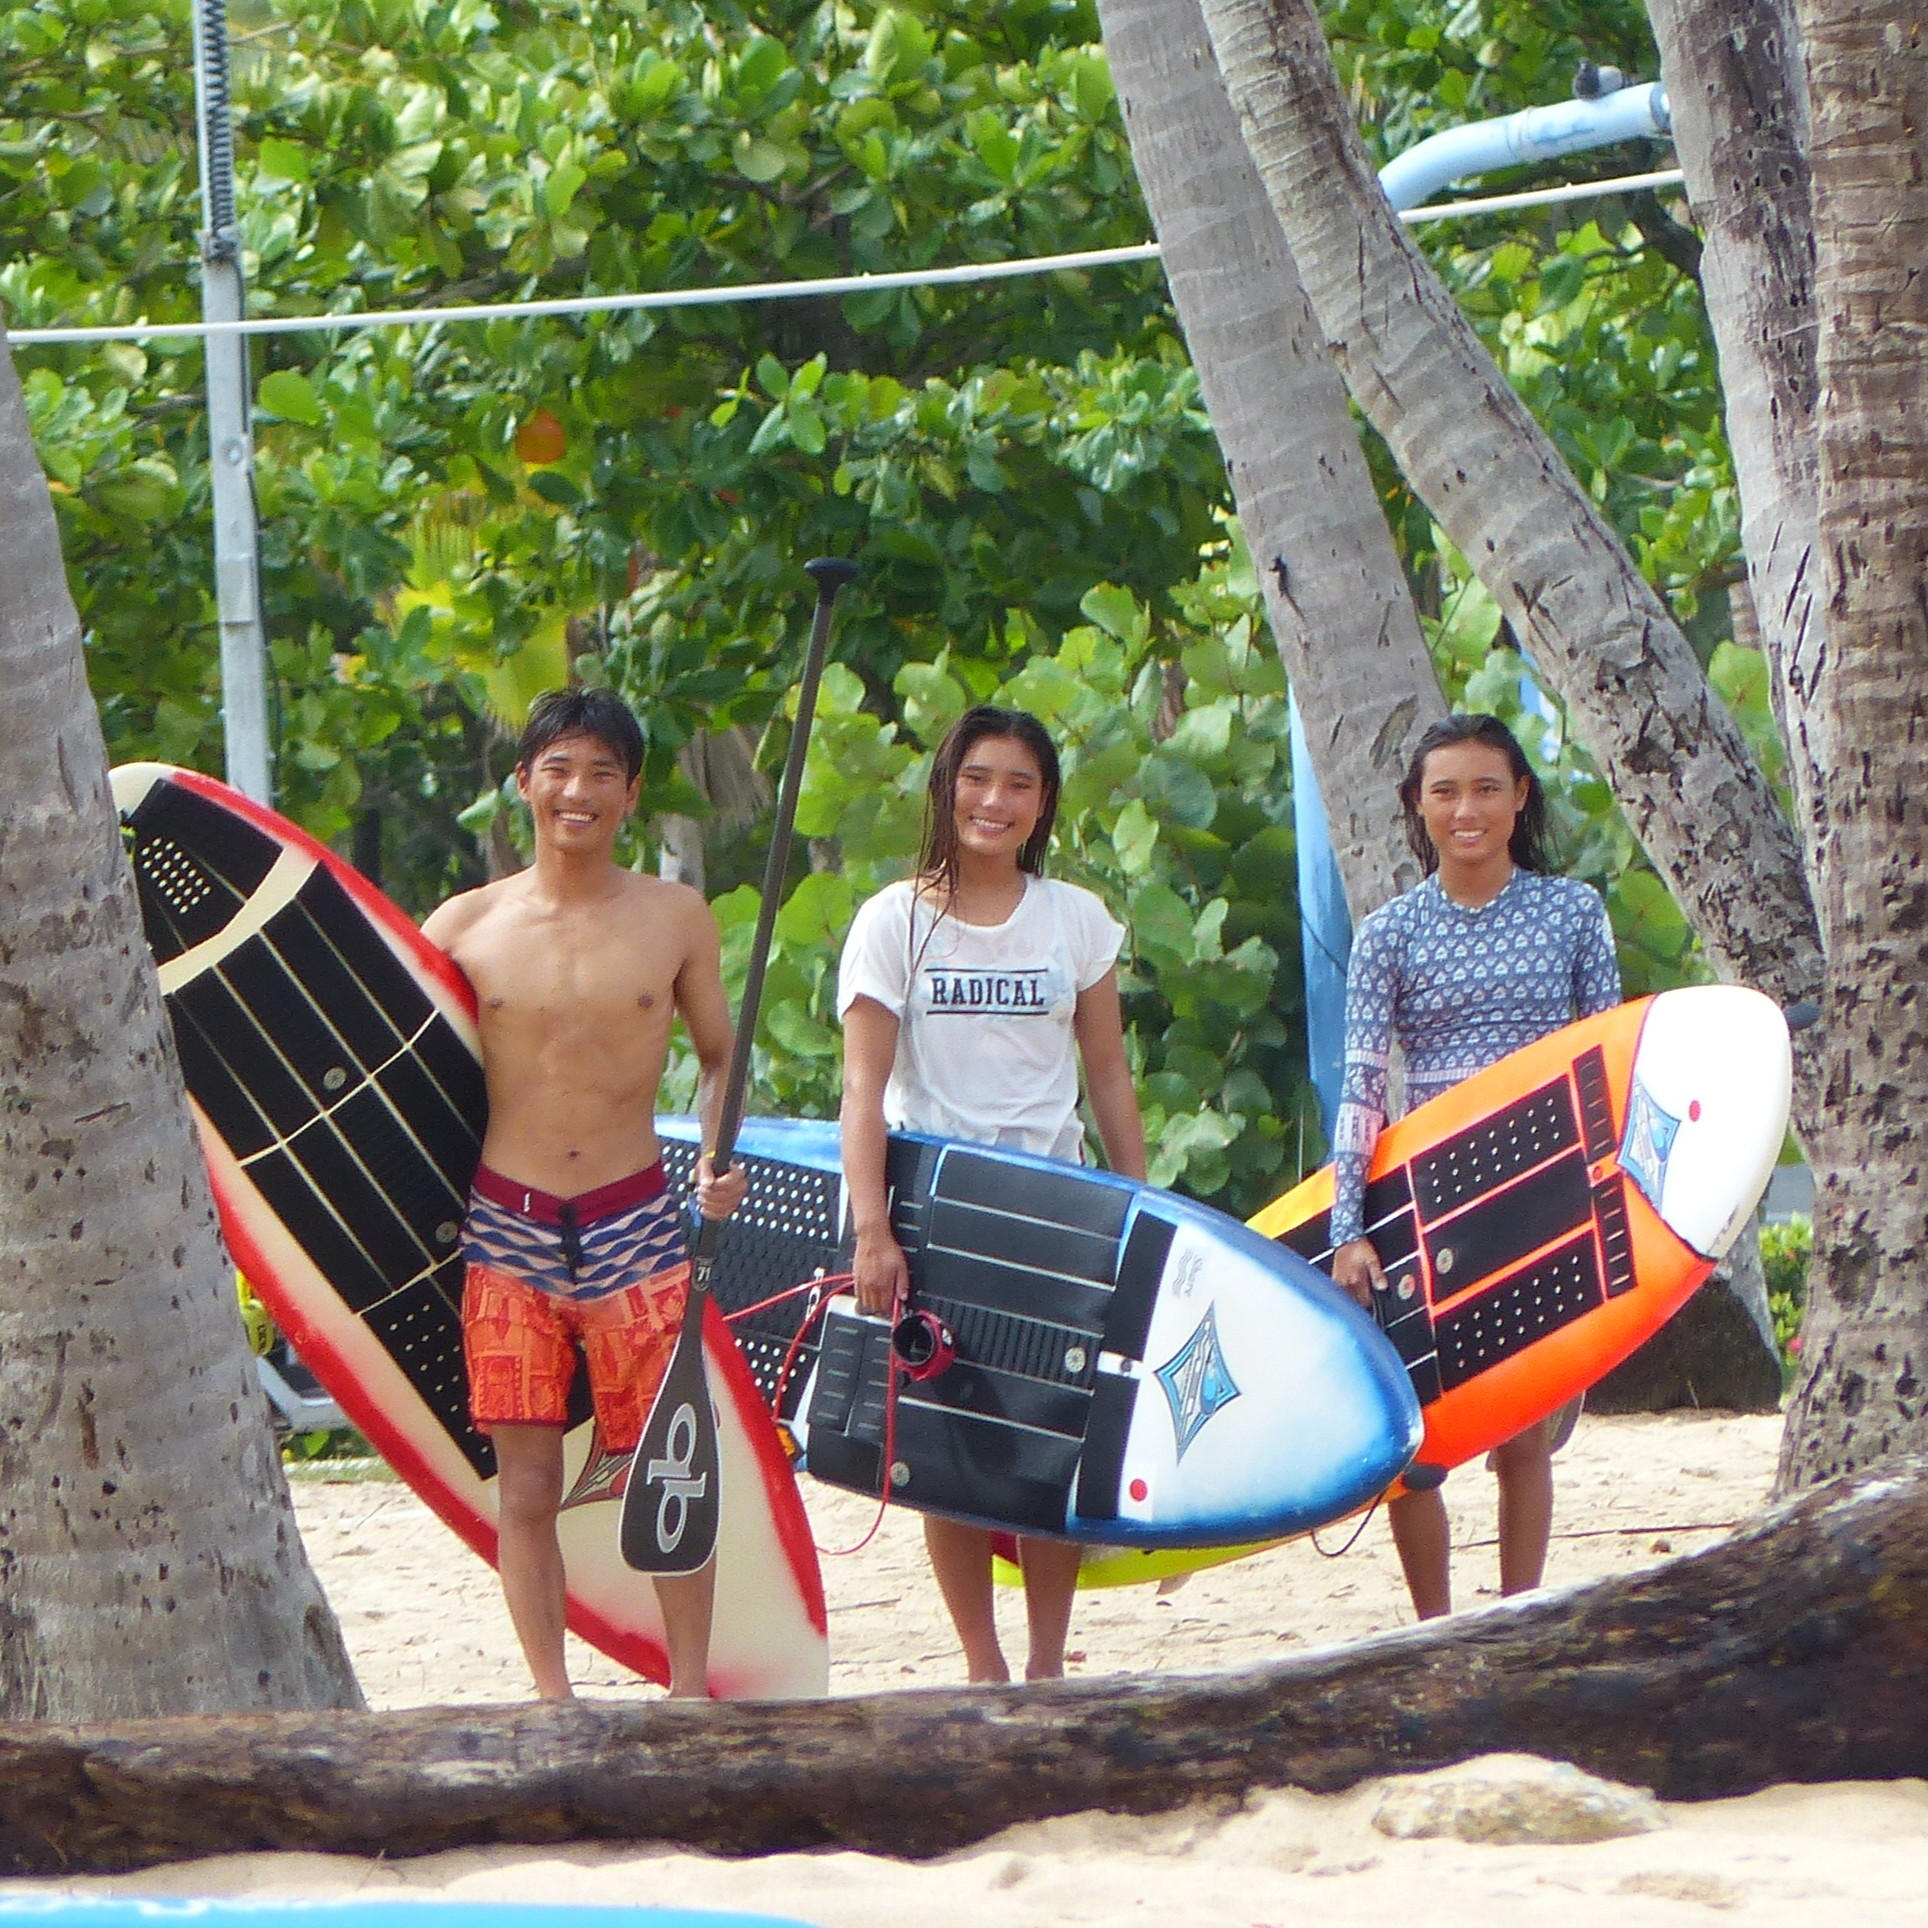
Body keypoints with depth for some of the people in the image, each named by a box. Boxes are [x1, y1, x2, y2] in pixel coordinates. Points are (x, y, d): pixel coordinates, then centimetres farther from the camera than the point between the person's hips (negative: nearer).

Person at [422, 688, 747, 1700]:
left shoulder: (675, 918, 4)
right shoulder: (464, 925, 3)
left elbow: (720, 1056, 13)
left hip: (633, 1224, 0)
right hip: (506, 1230, 0)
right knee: (525, 1484, 0)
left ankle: (690, 1691, 10)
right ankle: (552, 1702, 8)